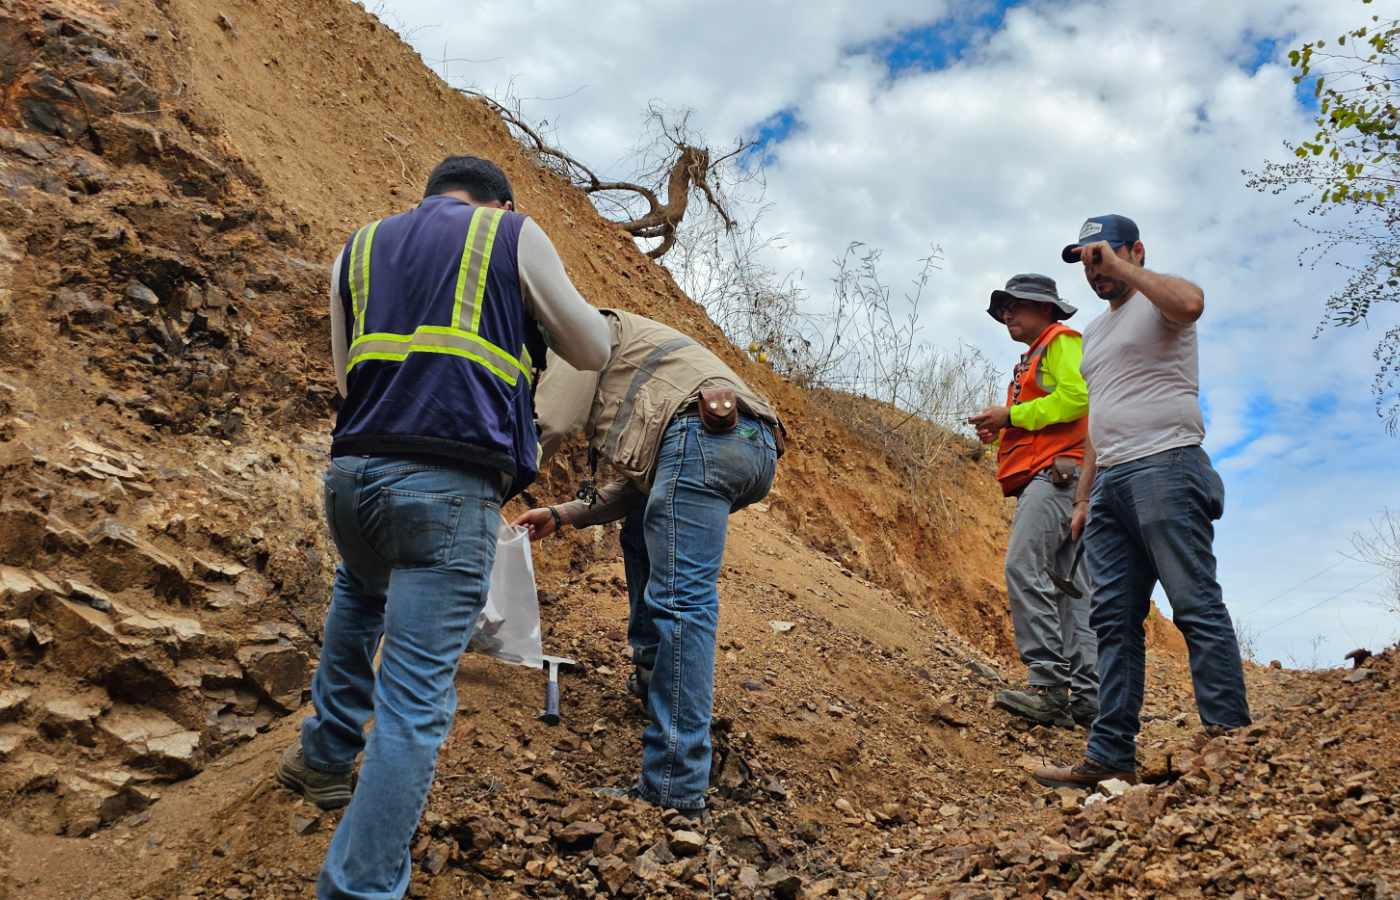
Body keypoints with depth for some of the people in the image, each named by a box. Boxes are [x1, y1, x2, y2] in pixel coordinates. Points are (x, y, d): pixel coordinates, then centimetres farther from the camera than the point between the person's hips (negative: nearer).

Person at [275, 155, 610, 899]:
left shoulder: (360, 247, 21)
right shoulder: (514, 237, 9)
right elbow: (593, 352, 14)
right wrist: (534, 310, 31)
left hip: (352, 473, 5)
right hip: (450, 487, -5)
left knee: (361, 593, 37)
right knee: (415, 703, -3)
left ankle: (325, 757, 43)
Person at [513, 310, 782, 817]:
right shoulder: (627, 378, 41)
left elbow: (548, 426, 2)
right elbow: (635, 488, 35)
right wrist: (561, 515, 34)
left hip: (705, 434, -9)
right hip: (758, 446, 10)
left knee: (680, 599, -14)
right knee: (642, 531, 32)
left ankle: (675, 788, -18)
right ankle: (652, 671, 29)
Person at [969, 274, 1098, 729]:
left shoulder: (1061, 341, 3)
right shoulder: (1032, 360, 31)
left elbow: (1077, 396, -15)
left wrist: (1011, 415, -11)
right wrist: (998, 433, 10)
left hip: (1058, 472, -10)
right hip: (1043, 480, 10)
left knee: (1023, 567, -22)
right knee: (1068, 586, 3)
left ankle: (1050, 683, -26)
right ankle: (1087, 696, 0)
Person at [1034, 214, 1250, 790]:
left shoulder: (1158, 303, 3)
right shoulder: (1094, 332, 27)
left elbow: (1189, 302, -25)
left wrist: (1119, 266, -13)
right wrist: (1083, 498, 22)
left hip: (1165, 468, -8)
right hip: (1110, 484, 8)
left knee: (1196, 607, -9)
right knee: (1114, 620, 2)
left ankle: (1230, 737, -5)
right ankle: (1111, 755, 2)